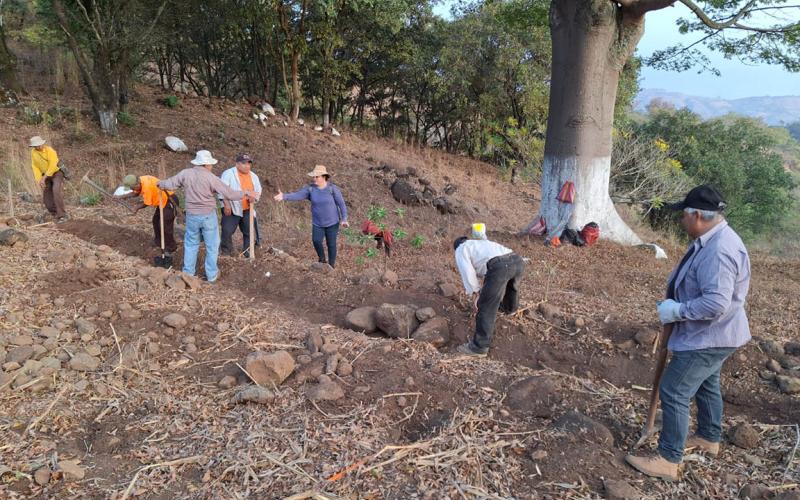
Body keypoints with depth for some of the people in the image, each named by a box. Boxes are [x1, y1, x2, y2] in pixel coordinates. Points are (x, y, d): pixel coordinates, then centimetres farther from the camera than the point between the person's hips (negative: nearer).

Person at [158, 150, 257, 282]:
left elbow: (170, 184, 5)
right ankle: (212, 275, 17)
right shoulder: (211, 177, -15)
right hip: (208, 216, -3)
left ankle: (188, 272, 25)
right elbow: (229, 193, -15)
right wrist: (245, 193, -2)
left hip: (191, 216, 4)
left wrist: (160, 183, 27)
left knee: (191, 244, 19)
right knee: (212, 246, 10)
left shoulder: (185, 173, -5)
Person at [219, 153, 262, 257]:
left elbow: (258, 190, 17)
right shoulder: (228, 174, -7)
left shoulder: (253, 176, 10)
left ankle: (248, 252, 21)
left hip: (248, 210, 5)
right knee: (227, 231, -5)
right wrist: (226, 204, -20)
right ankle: (226, 252, 11)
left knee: (249, 232, 8)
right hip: (232, 208, -5)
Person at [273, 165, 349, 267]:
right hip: (318, 223, 2)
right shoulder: (310, 188, -7)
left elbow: (341, 204, -9)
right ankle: (322, 259, 9)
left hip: (332, 222, -2)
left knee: (331, 244, 2)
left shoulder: (332, 188, -14)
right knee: (316, 241, -19)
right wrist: (284, 196, -36)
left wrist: (344, 219, -13)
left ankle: (331, 265, 23)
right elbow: (297, 195, -19)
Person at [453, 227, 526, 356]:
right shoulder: (483, 244, 43)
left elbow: (467, 271, 5)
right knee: (511, 286, 40)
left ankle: (479, 346, 8)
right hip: (518, 261, 8)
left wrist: (473, 295, 8)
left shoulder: (461, 250, 22)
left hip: (499, 267, -7)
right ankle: (510, 307, 68)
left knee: (486, 307, 2)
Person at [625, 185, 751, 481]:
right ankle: (709, 439, 46)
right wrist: (676, 304, 4)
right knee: (706, 385, 26)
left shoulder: (718, 250, -30)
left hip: (708, 337, -11)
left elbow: (716, 302, -35)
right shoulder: (713, 240, 5)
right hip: (710, 334, 11)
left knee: (674, 392, -6)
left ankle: (668, 461, 5)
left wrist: (677, 311, -24)